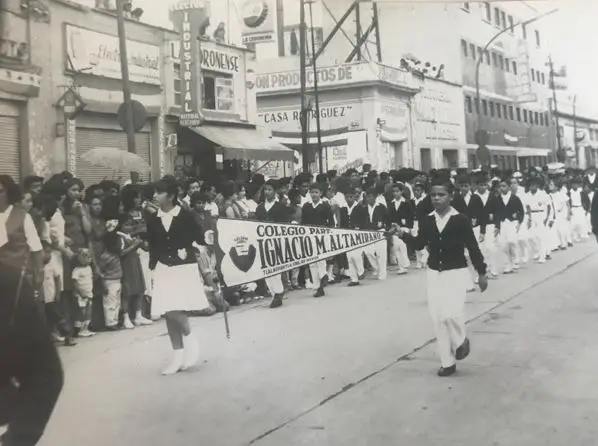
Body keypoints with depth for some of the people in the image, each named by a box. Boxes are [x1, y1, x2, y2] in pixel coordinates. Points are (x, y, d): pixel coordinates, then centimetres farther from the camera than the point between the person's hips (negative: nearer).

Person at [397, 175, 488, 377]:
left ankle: (461, 341, 14)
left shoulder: (461, 220, -10)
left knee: (451, 313, -19)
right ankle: (447, 362, 17)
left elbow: (472, 247, -5)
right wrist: (404, 234, -21)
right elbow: (419, 244, -4)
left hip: (456, 272, -4)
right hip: (434, 273, 4)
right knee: (438, 318, 5)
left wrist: (481, 273, -1)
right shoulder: (427, 221, 0)